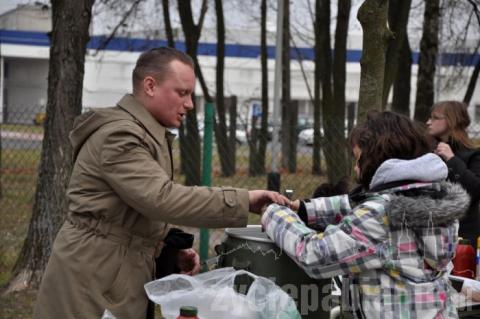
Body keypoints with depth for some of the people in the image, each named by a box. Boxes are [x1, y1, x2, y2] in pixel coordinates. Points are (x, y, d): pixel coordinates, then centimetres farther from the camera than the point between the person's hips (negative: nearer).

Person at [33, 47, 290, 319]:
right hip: (94, 281, -10)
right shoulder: (119, 135, -17)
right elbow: (162, 198, -28)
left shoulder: (145, 134, 17)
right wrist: (243, 201, -29)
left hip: (121, 274, 10)